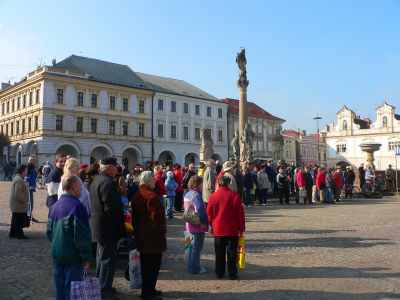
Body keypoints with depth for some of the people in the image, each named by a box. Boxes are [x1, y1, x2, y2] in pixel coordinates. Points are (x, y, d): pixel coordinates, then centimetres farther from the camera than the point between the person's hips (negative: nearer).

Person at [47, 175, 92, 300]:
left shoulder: (55, 205, 5)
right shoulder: (77, 206, -19)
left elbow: (49, 231, 13)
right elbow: (82, 235, -20)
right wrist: (86, 257, -13)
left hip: (56, 254, 7)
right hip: (72, 256, -7)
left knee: (59, 286, 18)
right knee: (72, 288, 3)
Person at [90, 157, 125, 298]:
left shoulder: (97, 180, 11)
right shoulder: (108, 182, -22)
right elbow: (111, 208, -26)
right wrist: (120, 225, -15)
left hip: (99, 225, 11)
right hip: (108, 227, -11)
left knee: (102, 256, 21)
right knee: (108, 257, 0)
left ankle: (100, 284, 34)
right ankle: (104, 288, 10)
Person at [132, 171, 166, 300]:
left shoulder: (136, 196, 7)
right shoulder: (152, 197, -20)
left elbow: (134, 216, 13)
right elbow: (158, 217, -21)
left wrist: (136, 231, 19)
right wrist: (162, 232, -11)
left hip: (141, 235, 9)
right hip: (153, 235, -9)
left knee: (145, 263, 19)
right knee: (153, 264, 2)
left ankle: (147, 289, 31)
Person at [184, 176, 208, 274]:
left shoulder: (187, 194, 7)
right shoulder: (196, 195, -22)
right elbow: (200, 210, -32)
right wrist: (203, 222, -22)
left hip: (189, 225, 9)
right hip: (198, 226, -9)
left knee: (191, 246, 20)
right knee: (196, 247, 3)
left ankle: (191, 266, 32)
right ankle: (195, 269, 14)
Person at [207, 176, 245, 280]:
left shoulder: (213, 196, -4)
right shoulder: (234, 196, -9)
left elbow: (209, 214, 4)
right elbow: (240, 213, -5)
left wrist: (212, 226, 18)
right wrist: (241, 228, 4)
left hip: (218, 230, 2)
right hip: (232, 230, -2)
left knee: (219, 253, 12)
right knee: (232, 253, 6)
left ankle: (219, 273, 19)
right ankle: (232, 274, 10)